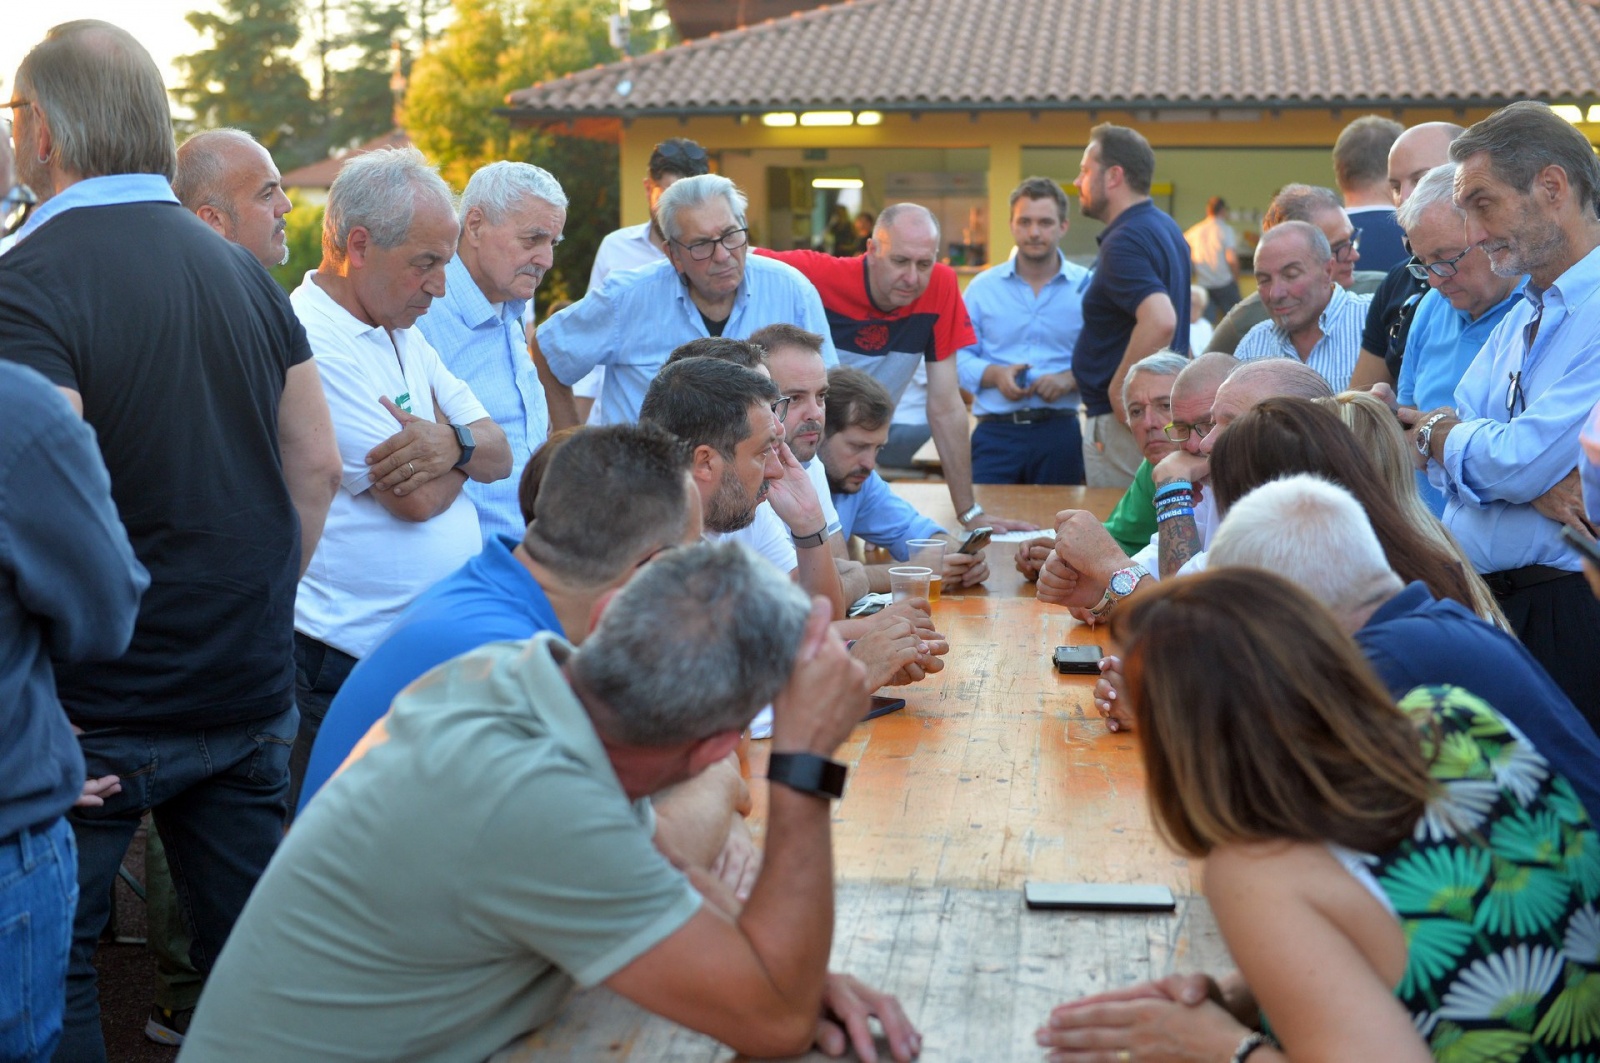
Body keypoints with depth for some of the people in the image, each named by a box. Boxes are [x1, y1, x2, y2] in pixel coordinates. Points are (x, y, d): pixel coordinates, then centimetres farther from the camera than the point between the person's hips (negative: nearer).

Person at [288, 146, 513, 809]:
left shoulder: (402, 334, 15)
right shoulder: (312, 344, -16)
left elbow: (499, 456, 11)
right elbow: (417, 497, -19)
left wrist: (452, 444, -13)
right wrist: (457, 439, 3)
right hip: (344, 666, -8)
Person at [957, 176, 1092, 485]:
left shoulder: (1087, 287, 5)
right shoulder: (982, 287, 10)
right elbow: (959, 358, 6)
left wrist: (1070, 379, -18)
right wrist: (995, 375, -12)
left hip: (1059, 433, 0)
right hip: (995, 432, 0)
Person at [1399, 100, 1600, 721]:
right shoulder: (1516, 322, 17)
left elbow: (1520, 461, -19)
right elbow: (1442, 462, 8)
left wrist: (1435, 431, 2)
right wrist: (1538, 483, -14)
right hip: (1473, 604, 7)